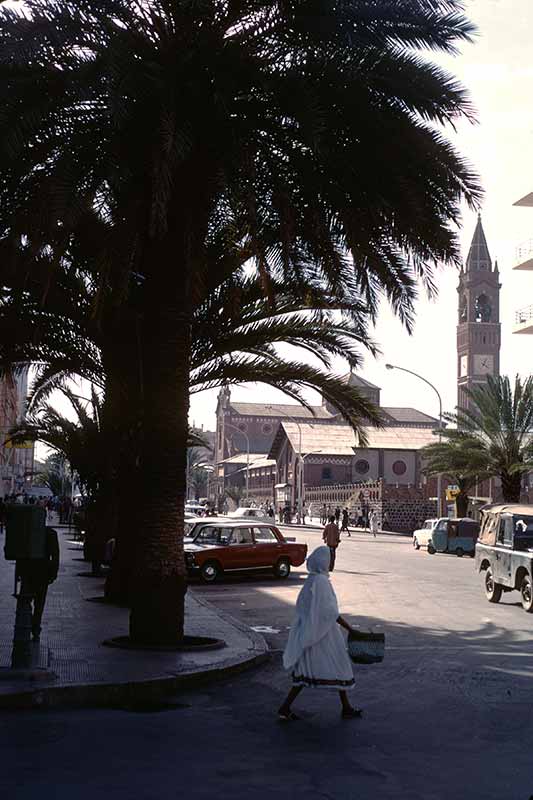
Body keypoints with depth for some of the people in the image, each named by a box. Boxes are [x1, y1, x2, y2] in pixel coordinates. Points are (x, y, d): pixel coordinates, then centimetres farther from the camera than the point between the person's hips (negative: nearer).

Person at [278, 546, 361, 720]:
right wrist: (349, 627, -18)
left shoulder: (309, 580, 7)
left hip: (309, 632, 8)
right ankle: (346, 709, 21)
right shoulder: (321, 581, -20)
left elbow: (301, 607, 15)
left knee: (306, 672, 12)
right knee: (340, 667, 8)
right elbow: (330, 611, -22)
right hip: (324, 634, -8)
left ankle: (285, 707, 5)